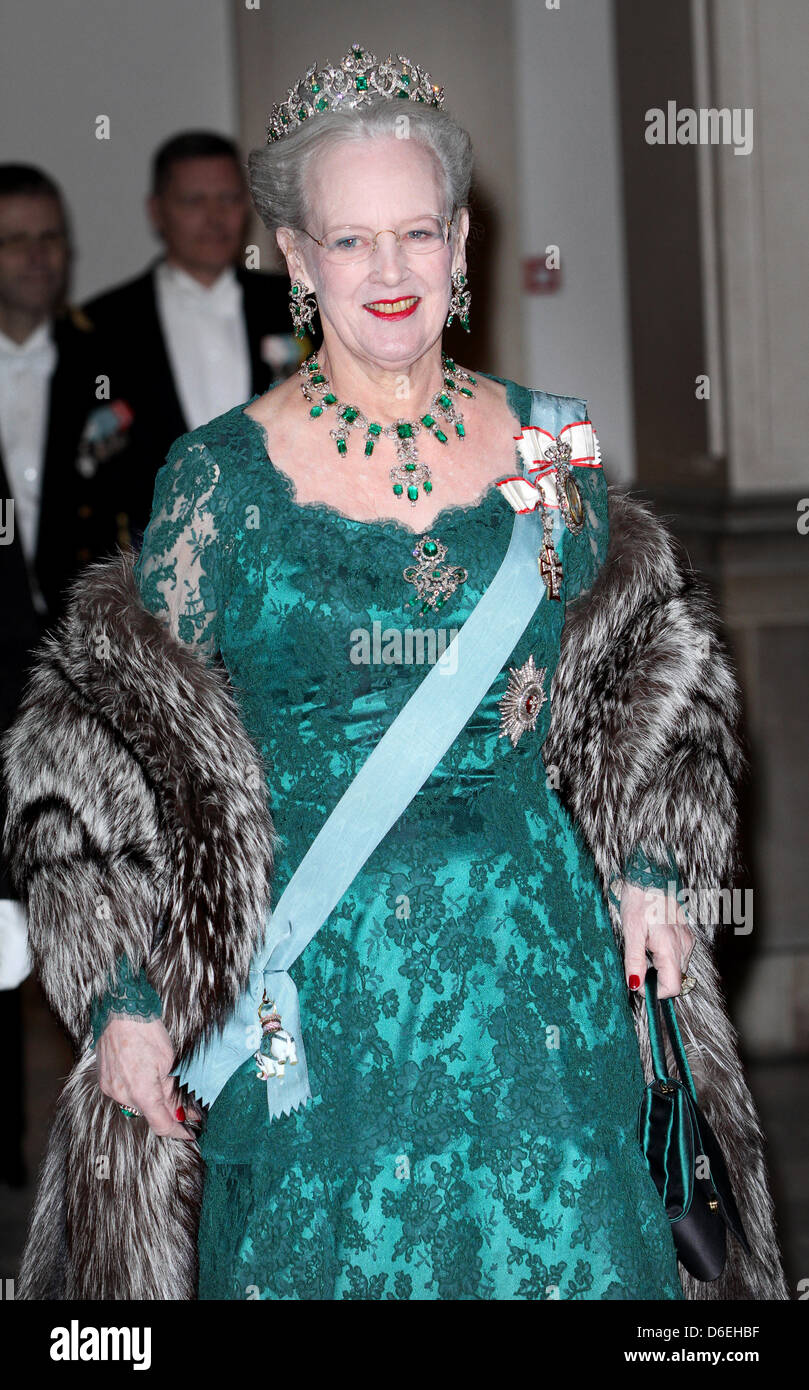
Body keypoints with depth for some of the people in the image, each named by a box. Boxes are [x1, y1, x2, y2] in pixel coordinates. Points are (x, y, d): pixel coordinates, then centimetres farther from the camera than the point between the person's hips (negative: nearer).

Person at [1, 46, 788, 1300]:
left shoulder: (551, 447, 2)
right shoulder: (222, 477, -6)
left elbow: (635, 668, 13)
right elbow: (128, 742, -4)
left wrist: (646, 865, 1)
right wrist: (125, 993, -9)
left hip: (537, 953, 2)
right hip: (309, 972, -2)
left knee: (561, 1250, 9)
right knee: (326, 1256, 8)